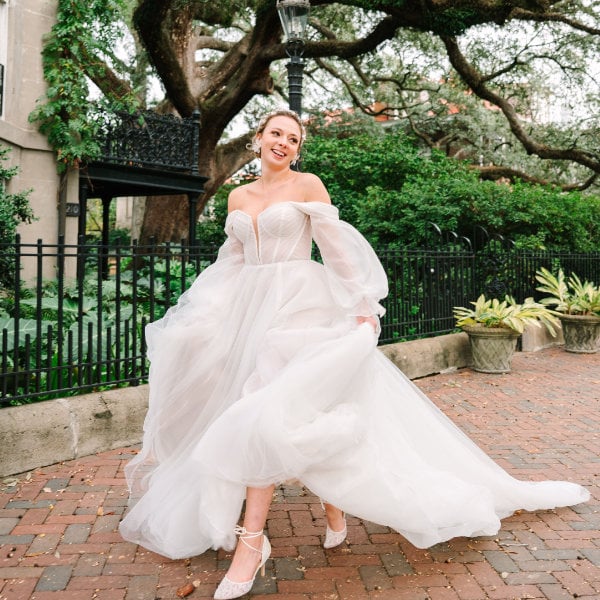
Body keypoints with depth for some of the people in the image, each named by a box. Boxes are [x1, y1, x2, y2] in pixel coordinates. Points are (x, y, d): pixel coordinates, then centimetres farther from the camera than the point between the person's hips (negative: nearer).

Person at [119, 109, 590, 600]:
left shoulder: (307, 185, -2)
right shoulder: (239, 197, 14)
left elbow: (338, 247, -6)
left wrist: (363, 306, -10)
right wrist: (204, 314, 16)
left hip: (296, 306, -6)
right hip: (247, 310, 6)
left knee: (266, 411, -17)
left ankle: (252, 542, -8)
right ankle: (334, 505, 24)